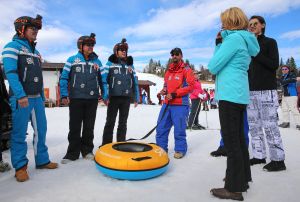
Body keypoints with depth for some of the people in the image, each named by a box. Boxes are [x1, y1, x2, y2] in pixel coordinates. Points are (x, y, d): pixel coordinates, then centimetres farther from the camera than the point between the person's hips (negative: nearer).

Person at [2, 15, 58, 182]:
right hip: (21, 98, -7)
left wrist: (42, 97, 17)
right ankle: (20, 167, 10)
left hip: (37, 98, 8)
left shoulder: (36, 52, 20)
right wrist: (21, 95, -24)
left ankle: (42, 160, 21)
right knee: (19, 133, -2)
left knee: (41, 130, 9)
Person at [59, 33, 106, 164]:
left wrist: (105, 95, 5)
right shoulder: (72, 59, 6)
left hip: (92, 99, 2)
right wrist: (64, 95, -5)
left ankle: (87, 150, 20)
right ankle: (73, 152, 14)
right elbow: (64, 78, 3)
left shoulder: (97, 61, 12)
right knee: (74, 127, 3)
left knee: (89, 127, 9)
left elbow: (103, 79, 13)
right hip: (76, 99, -2)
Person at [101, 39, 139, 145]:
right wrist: (105, 96, -12)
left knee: (123, 123, 9)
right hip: (113, 97, -3)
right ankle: (106, 145, 10)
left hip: (126, 98, 3)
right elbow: (104, 80, -4)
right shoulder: (110, 63, 4)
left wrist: (136, 97, 10)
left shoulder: (130, 64, 16)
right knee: (110, 122, 1)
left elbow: (135, 81, 15)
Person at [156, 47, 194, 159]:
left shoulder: (186, 70, -1)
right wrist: (164, 90, 5)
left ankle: (180, 149, 15)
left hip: (180, 104, -6)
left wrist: (174, 94, -15)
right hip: (167, 103, 6)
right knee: (161, 127, 7)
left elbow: (190, 86, -10)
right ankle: (161, 147, 20)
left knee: (179, 129, -1)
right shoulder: (169, 70, 18)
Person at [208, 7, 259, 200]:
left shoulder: (234, 37, -8)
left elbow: (213, 66, -9)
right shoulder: (245, 40, 20)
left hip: (229, 95, -10)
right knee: (239, 139, 15)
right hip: (239, 95, 10)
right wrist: (219, 43, 13)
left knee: (231, 142, -5)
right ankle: (242, 179, 28)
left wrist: (219, 45, 8)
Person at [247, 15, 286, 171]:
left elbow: (274, 64, -8)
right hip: (251, 91, 5)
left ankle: (278, 160, 2)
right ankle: (259, 155, 14)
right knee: (254, 126, 5)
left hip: (267, 91, -5)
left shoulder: (270, 42, 6)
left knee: (270, 126, -7)